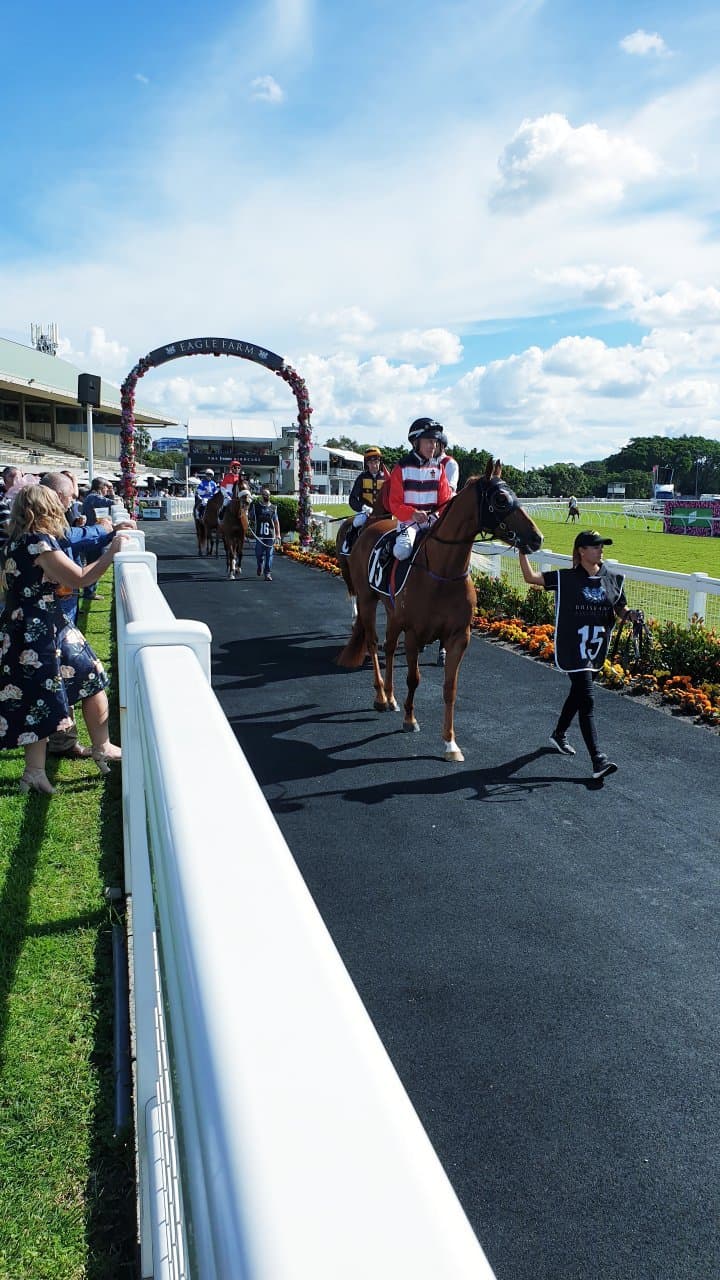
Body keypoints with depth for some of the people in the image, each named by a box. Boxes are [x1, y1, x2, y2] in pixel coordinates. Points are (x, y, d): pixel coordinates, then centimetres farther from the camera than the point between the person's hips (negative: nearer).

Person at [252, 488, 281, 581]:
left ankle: (267, 573, 3)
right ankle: (260, 567, 34)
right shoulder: (256, 506, 4)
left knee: (269, 555, -2)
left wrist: (278, 534, 4)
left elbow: (276, 522, 11)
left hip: (270, 536, 1)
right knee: (259, 554, 4)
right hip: (259, 535, -1)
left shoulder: (273, 508, 9)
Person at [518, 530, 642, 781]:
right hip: (572, 649, -6)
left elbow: (620, 610, 13)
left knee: (577, 694, 22)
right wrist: (522, 551, -18)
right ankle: (597, 760, -13)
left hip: (597, 650, 6)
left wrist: (630, 614, -8)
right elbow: (531, 577, -10)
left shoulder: (613, 580, 5)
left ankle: (559, 734, 46)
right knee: (587, 701, -11)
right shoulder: (565, 579, -8)